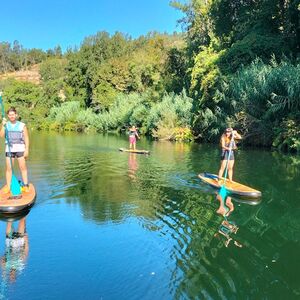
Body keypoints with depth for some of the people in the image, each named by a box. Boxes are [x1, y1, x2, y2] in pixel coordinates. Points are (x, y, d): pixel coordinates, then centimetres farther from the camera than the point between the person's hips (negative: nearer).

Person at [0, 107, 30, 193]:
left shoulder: (22, 125, 2)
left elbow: (26, 138, 1)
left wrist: (27, 149, -6)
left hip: (20, 148, -1)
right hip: (9, 149, 2)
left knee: (23, 167, -1)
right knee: (9, 168, 3)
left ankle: (26, 185, 6)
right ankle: (8, 187, 8)